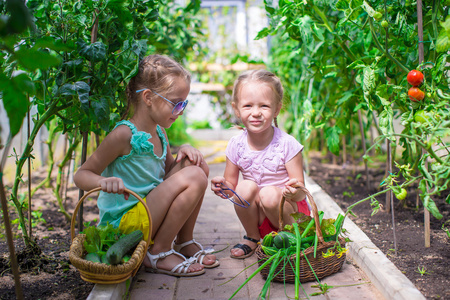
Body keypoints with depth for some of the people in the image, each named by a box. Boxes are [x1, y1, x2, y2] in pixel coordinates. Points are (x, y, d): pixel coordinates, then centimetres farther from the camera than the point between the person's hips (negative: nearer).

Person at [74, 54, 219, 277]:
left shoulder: (158, 133, 6)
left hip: (149, 212, 9)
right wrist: (104, 181, -38)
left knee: (198, 166, 1)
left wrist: (183, 151, -1)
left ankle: (185, 242, 9)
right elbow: (81, 175, -15)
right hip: (123, 223, -9)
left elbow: (168, 171, 20)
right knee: (194, 178, -20)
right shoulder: (124, 135, -19)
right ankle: (158, 254, -10)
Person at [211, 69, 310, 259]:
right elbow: (230, 185, 1)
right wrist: (223, 186, -23)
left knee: (269, 194, -32)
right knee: (245, 187, -25)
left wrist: (294, 190, -39)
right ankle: (252, 237, 1)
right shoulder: (236, 145, -7)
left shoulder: (286, 144, -16)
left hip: (289, 211, -3)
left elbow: (300, 193, -15)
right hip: (257, 217, 3)